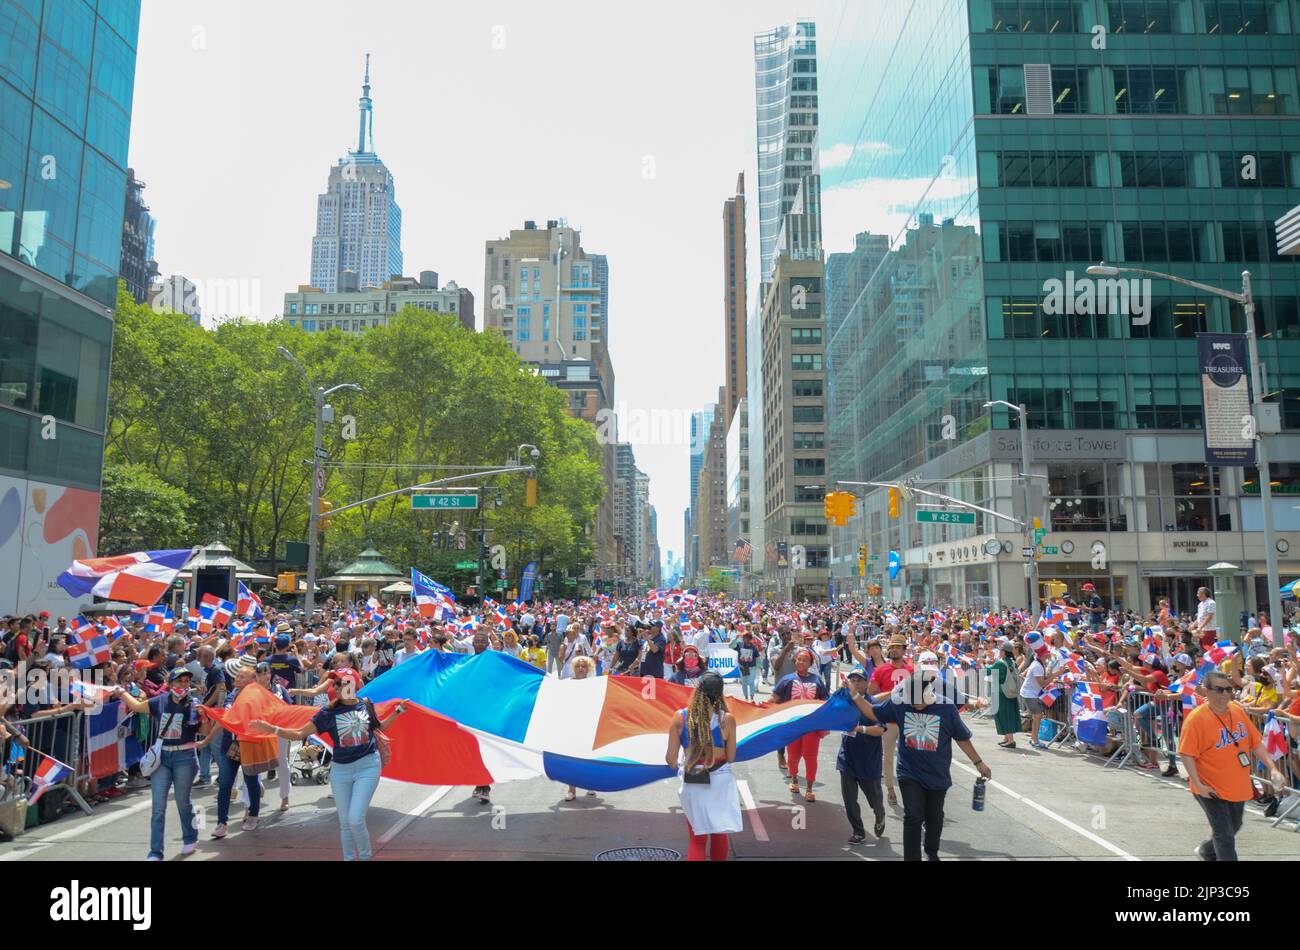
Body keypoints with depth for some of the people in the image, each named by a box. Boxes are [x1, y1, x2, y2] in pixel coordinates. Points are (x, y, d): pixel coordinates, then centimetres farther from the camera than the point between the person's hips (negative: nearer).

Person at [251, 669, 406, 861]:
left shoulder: (367, 705, -2)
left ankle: (365, 857, 15)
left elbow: (379, 727, 18)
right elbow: (299, 733, -5)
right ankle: (349, 858, 30)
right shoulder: (329, 713, -4)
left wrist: (398, 710, 10)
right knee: (344, 822, 10)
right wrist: (272, 729, -17)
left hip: (367, 766, -2)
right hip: (340, 769, 2)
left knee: (355, 820, -10)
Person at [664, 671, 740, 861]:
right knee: (719, 835, 21)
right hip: (720, 781, 0)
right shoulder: (727, 719, -11)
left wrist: (679, 764, 16)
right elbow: (731, 758, -4)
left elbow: (671, 759, -7)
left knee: (697, 839, 14)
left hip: (692, 783, 0)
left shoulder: (680, 717, -10)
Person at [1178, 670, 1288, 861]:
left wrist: (1273, 768, -3)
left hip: (1238, 786, 7)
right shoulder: (1196, 718, -21)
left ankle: (1206, 852, 48)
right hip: (1211, 789, -7)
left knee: (1233, 827, 24)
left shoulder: (1238, 710, -2)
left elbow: (1256, 743, 6)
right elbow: (1187, 754, -20)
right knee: (1224, 835, -5)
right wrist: (1198, 784, -24)